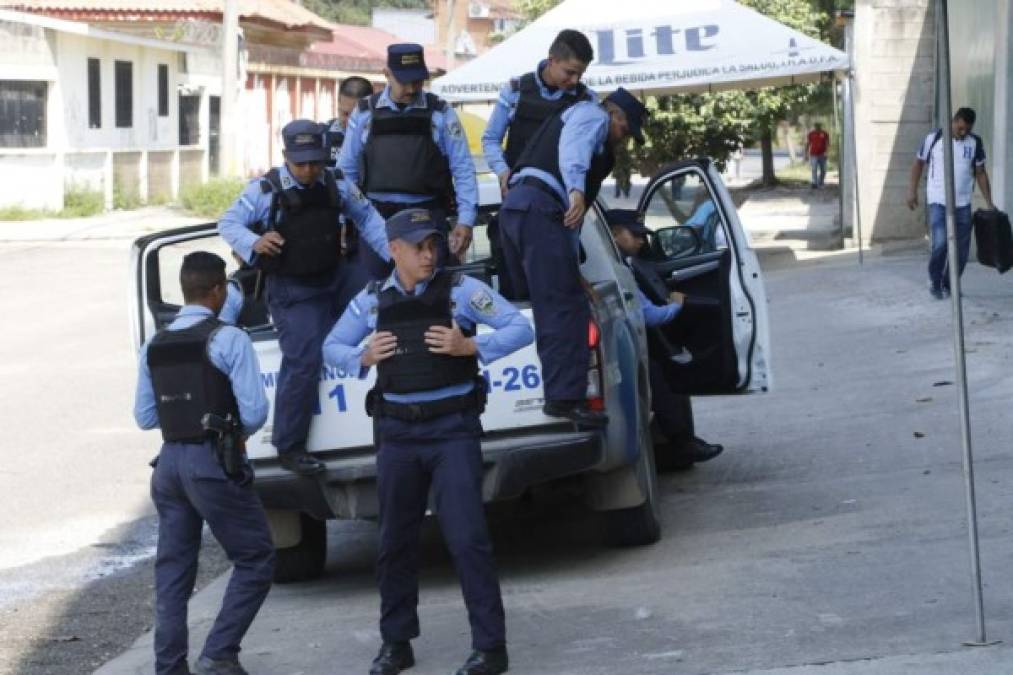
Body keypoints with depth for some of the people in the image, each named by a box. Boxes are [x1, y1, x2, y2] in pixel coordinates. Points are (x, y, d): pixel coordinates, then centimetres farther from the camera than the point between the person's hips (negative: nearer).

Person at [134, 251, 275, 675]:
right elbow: (255, 412, -13)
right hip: (214, 464, -6)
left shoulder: (154, 347, 8)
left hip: (170, 463, 6)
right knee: (255, 561, 4)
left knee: (173, 569, 12)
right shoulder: (229, 340, -10)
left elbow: (145, 416, 12)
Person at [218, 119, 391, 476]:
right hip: (292, 291, -6)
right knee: (303, 362, -13)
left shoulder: (336, 184, -1)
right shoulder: (265, 189, -13)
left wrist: (396, 256, 0)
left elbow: (367, 218, 11)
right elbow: (227, 223, -8)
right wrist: (254, 243, -29)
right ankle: (289, 448, -4)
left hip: (335, 278, 6)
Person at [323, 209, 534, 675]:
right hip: (398, 432, 4)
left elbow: (521, 328, -3)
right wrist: (363, 358, -3)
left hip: (453, 429, -4)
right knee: (396, 540, 11)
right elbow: (332, 346, 18)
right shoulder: (372, 300, 6)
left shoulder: (460, 290, -3)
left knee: (466, 538, -10)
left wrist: (471, 347, -16)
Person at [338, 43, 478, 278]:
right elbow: (346, 168, 11)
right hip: (377, 216, 1)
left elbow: (463, 169, 1)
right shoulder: (365, 112, 6)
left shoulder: (440, 112, 1)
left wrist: (466, 220, -7)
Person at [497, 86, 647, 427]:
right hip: (539, 207, -10)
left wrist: (572, 263, 44)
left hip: (514, 206, 10)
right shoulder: (593, 116, 8)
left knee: (536, 303, 13)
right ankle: (565, 396, -22)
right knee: (564, 306, -15)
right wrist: (576, 191, -36)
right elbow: (572, 150, -16)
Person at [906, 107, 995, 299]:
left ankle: (948, 285, 20)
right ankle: (934, 281, 6)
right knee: (940, 243, -17)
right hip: (938, 202, -3)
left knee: (961, 249, 3)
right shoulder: (934, 139, -5)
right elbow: (918, 163, 6)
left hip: (963, 204, 3)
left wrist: (989, 203, 5)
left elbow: (980, 173, 9)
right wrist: (912, 191, 2)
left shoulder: (975, 143, 3)